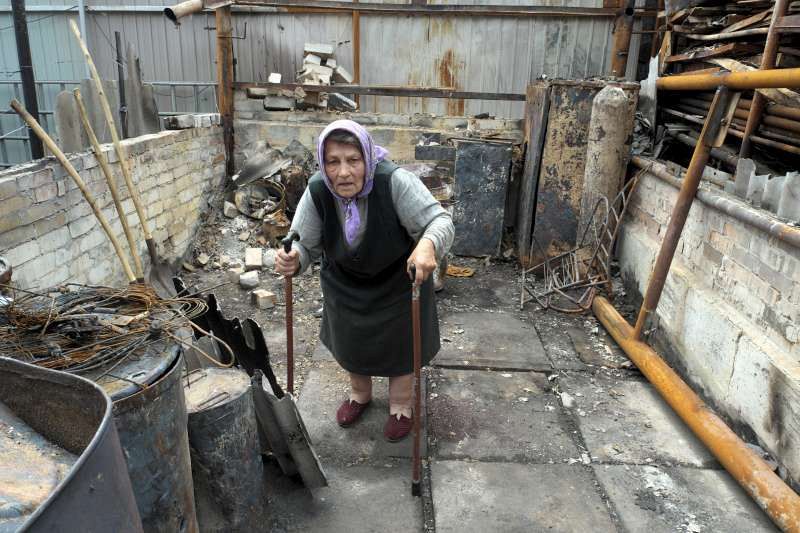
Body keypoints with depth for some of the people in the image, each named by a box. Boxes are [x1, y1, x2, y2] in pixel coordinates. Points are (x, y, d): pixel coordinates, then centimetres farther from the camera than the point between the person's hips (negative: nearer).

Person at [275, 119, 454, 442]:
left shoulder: (394, 181, -35)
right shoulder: (317, 191, -24)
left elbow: (440, 220, -36)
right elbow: (305, 244, -17)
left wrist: (428, 243, -60)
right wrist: (292, 260, -41)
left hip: (398, 280, -3)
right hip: (345, 284, 3)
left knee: (399, 343, 14)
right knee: (349, 341, 21)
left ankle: (401, 404, 41)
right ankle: (360, 394, 51)